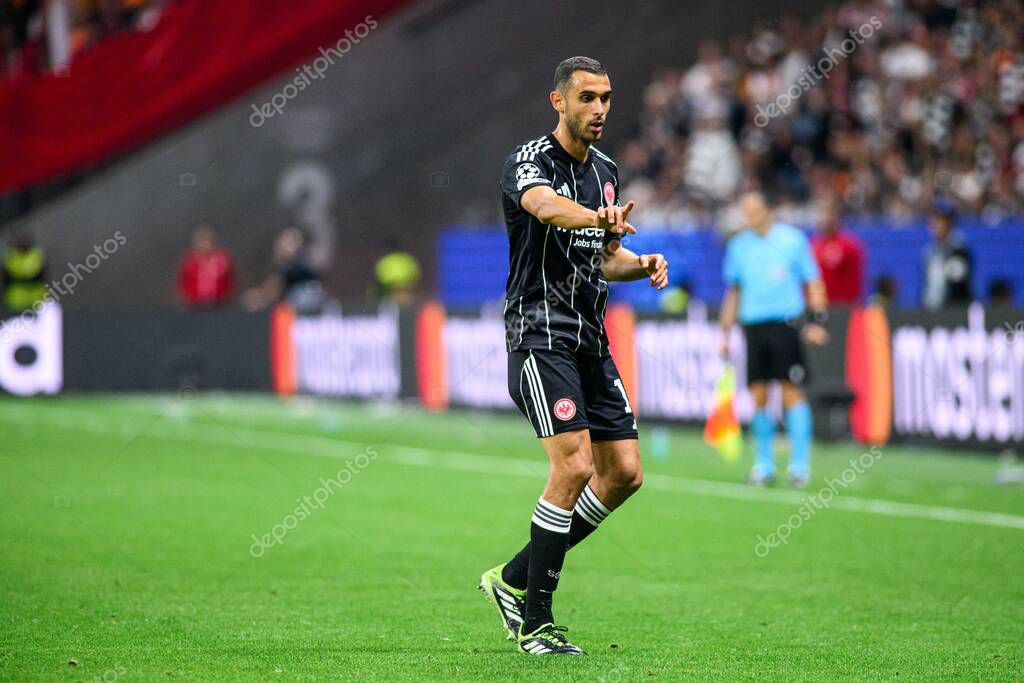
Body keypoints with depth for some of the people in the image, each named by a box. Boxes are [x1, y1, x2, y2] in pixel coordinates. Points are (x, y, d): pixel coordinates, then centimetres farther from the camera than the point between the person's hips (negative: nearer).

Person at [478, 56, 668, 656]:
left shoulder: (605, 172, 15)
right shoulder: (530, 160, -9)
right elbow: (544, 205, -33)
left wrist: (640, 265, 3)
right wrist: (598, 217, -53)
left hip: (592, 338, 8)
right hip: (540, 332, -8)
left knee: (624, 473, 3)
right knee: (574, 465, -19)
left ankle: (514, 578, 16)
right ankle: (536, 621, -10)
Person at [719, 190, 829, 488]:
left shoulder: (792, 239, 0)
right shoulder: (739, 246, 12)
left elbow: (813, 282, 4)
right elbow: (734, 292, 20)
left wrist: (817, 321, -7)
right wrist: (725, 333, 17)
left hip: (786, 324, -4)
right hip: (753, 326, 4)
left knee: (792, 393, -9)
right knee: (759, 397, 1)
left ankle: (800, 465, -6)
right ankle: (764, 466, 8)